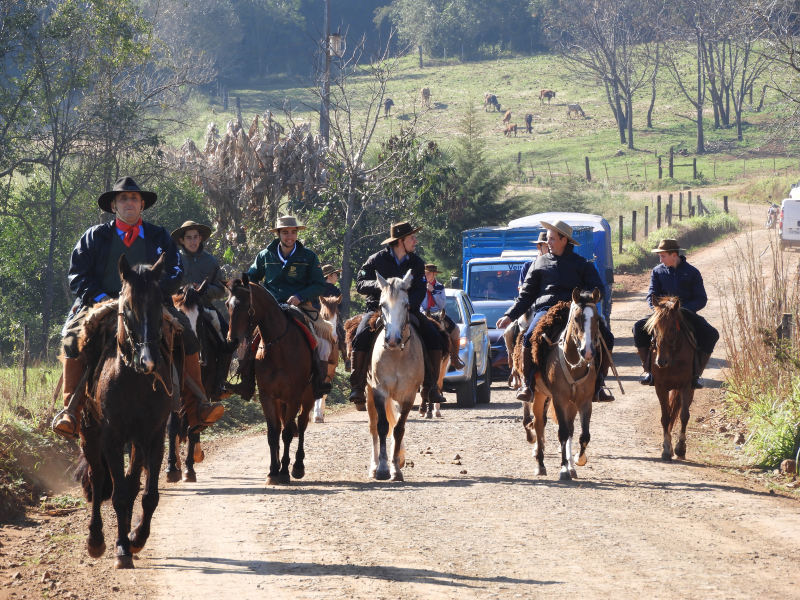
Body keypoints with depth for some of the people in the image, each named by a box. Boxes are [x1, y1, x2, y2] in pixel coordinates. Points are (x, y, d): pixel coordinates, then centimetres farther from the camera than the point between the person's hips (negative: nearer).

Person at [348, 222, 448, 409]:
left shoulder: (417, 263, 6)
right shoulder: (377, 260, -1)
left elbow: (420, 291, -2)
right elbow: (360, 284, -2)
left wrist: (408, 304, -23)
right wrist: (378, 285, -22)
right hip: (378, 308, -3)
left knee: (434, 337, -17)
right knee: (361, 336, -30)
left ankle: (430, 386, -9)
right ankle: (357, 386, -23)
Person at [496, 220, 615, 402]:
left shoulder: (582, 264, 13)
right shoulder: (540, 263, 18)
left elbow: (598, 289, 7)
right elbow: (526, 294, 20)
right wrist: (510, 315, 9)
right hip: (546, 309, 0)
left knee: (606, 338, -21)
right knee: (530, 338, -32)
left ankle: (598, 383, -9)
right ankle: (527, 384, -19)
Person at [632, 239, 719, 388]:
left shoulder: (692, 272, 0)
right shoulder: (657, 271, 6)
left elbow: (701, 299, -2)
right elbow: (652, 296, 3)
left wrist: (683, 309, -20)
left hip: (686, 314, -1)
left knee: (711, 335, -26)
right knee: (639, 328, -26)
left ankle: (696, 374, -12)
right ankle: (648, 370, -12)